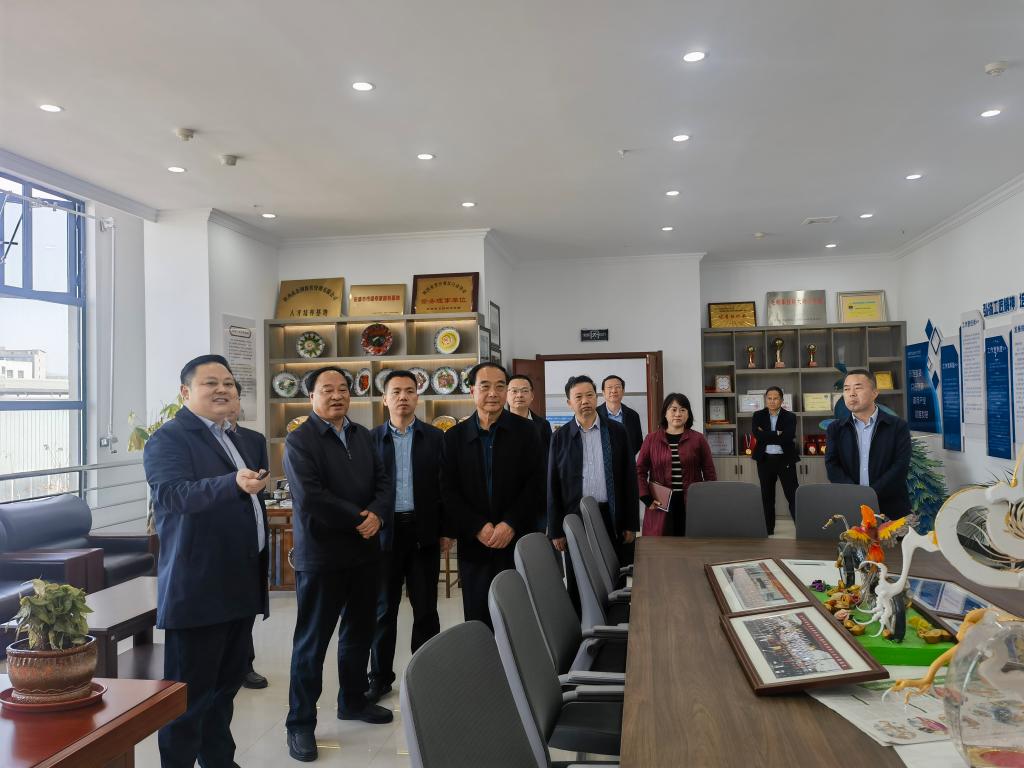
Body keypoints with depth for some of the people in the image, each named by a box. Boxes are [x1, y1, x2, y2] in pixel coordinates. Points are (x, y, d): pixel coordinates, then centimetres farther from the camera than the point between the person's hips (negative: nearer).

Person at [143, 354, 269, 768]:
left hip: (241, 585, 8)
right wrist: (234, 484, -42)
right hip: (196, 589, -8)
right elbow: (170, 494, -29)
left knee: (227, 682, 19)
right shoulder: (168, 438, -11)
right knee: (190, 692, 2)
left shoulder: (243, 441, 14)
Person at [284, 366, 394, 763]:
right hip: (321, 554, -6)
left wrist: (377, 514, -14)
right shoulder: (299, 440, -11)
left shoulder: (363, 435, 10)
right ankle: (300, 723, 17)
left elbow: (383, 481, 6)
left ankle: (353, 701, 36)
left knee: (360, 631, 18)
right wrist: (357, 518, -18)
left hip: (364, 551, 7)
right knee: (312, 640, 4)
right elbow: (310, 497, -22)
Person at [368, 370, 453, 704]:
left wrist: (447, 530, -2)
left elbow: (446, 486, 2)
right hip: (384, 532, 0)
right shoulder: (371, 438, 3)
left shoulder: (435, 437, 3)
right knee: (384, 608, 10)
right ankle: (380, 677, 22)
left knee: (426, 608, 8)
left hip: (424, 531, 0)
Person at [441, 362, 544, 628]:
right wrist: (479, 527, -9)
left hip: (519, 541, -1)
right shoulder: (454, 436, 6)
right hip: (474, 544, 1)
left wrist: (510, 524, -12)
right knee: (477, 618, 5)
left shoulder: (525, 431, 3)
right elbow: (448, 491, 1)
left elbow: (536, 484, -2)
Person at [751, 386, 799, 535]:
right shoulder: (758, 416, 4)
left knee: (792, 494, -3)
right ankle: (768, 528, 20)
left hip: (785, 460, -2)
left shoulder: (789, 417, -1)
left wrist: (767, 435, -14)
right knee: (767, 495, 10)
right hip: (765, 460, 2)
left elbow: (788, 436, -18)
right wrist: (778, 435, -15)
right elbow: (757, 435, -13)